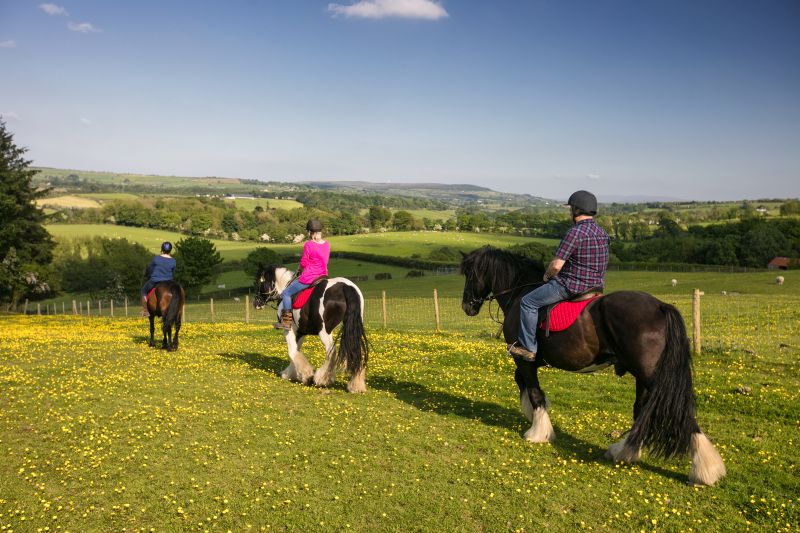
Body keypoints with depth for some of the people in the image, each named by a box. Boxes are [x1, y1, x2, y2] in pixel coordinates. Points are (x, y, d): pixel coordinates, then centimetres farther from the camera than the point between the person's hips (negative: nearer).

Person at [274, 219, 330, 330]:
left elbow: (303, 263, -10)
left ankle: (287, 321, 5)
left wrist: (300, 269, 11)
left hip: (308, 278, -7)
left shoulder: (308, 245, -16)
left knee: (286, 293, 8)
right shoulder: (327, 244, 4)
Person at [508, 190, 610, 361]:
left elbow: (557, 265, -22)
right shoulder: (603, 233, 8)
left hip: (571, 286, -9)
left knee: (528, 302, 1)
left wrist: (547, 276, 0)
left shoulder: (575, 232, -21)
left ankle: (528, 348, 2)